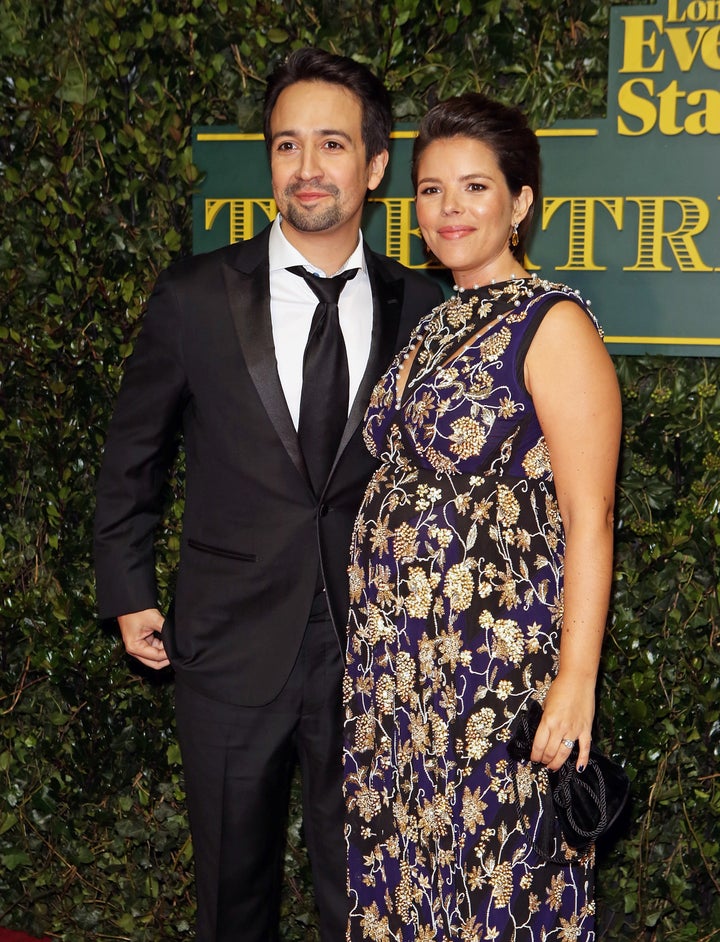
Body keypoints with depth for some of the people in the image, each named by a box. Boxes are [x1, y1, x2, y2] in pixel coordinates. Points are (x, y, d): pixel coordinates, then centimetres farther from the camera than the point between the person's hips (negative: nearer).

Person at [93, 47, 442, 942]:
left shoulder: (419, 306, 0)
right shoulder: (194, 297, -4)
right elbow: (130, 457, 6)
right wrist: (129, 595, 5)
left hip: (370, 647, 1)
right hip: (232, 646, 0)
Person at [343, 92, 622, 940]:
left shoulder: (553, 324, -10)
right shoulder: (429, 326, 12)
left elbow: (588, 518, -14)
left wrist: (576, 681, -19)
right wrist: (379, 630, 10)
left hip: (496, 654, -7)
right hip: (394, 650, 7)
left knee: (494, 870, 4)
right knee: (401, 863, 15)